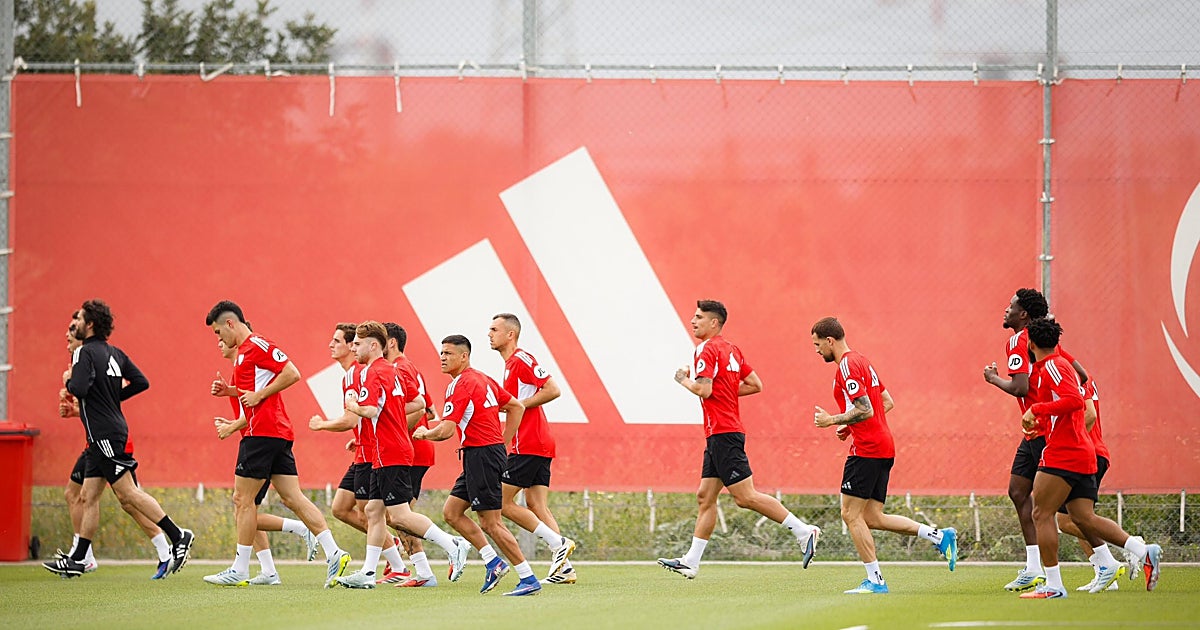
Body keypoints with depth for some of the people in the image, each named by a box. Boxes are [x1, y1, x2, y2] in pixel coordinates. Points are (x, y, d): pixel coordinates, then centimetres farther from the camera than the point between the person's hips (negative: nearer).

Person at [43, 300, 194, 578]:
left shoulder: (86, 352, -13)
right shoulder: (115, 353, 13)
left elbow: (79, 388, -27)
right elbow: (141, 382, 13)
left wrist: (68, 381, -5)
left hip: (105, 434, -10)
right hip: (102, 438, 10)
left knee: (127, 492, -9)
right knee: (88, 495, 10)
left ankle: (178, 537, -10)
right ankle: (77, 560, 12)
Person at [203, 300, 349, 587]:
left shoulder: (256, 345, -8)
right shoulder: (243, 351, 22)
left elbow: (291, 373, -16)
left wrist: (258, 394, -15)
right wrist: (231, 390, 17)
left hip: (263, 432, -10)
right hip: (279, 434, 10)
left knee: (243, 499, -3)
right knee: (292, 497, 2)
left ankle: (240, 570, 1)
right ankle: (333, 552, -8)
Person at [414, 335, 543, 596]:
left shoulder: (461, 385, -15)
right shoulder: (483, 379, 14)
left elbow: (446, 430, -21)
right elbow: (516, 407, 21)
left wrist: (424, 433, 0)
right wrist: (502, 443, 20)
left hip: (481, 454, -10)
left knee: (490, 523, -7)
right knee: (451, 511, 13)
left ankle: (529, 579, -6)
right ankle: (493, 562, 12)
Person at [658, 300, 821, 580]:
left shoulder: (707, 350, -12)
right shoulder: (731, 350, 16)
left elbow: (704, 390, -22)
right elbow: (755, 384, 18)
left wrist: (684, 379, -4)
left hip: (723, 433, -10)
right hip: (720, 434, 10)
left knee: (746, 496, -10)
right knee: (705, 496, 9)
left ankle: (803, 531, -10)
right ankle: (691, 561, 10)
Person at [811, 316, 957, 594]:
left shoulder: (848, 366, -13)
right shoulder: (861, 361, 19)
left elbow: (865, 410, -21)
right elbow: (887, 402, 23)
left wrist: (832, 420, -10)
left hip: (867, 449, -10)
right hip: (884, 448, 10)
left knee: (851, 514, -4)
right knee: (872, 518, 10)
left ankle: (875, 580, -6)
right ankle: (939, 536, 4)